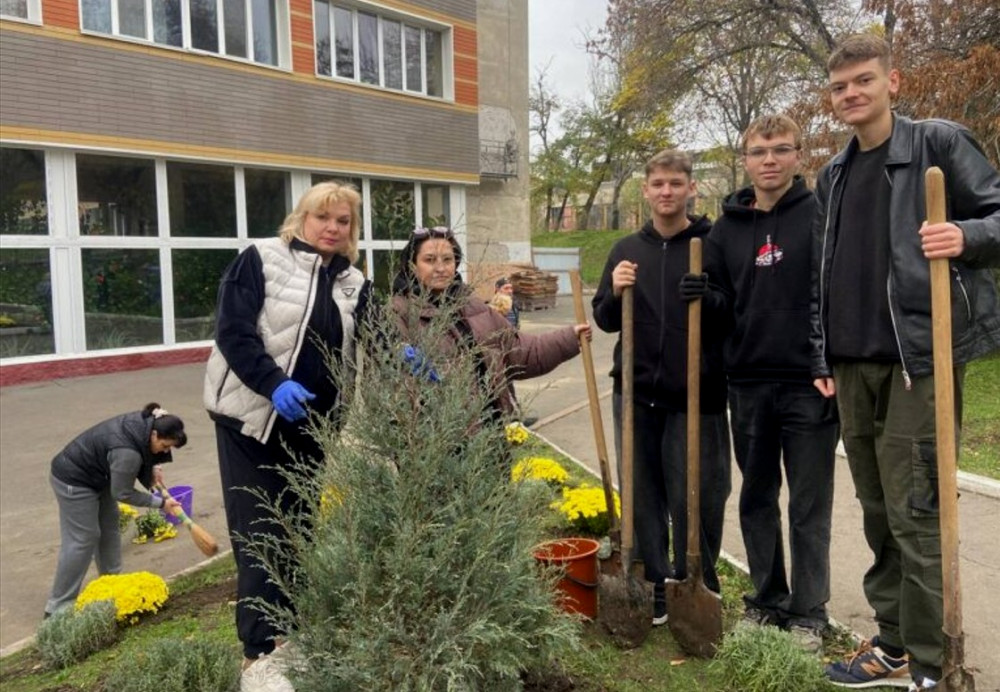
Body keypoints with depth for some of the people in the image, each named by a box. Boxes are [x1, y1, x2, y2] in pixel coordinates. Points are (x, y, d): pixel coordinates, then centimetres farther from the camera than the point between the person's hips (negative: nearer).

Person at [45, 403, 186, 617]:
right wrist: (160, 503, -16)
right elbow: (122, 493, -22)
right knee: (82, 539, -6)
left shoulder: (146, 422, -12)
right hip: (74, 481, -10)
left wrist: (154, 467, -3)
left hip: (97, 475, 10)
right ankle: (58, 607, 2)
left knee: (109, 528, 13)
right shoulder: (127, 452, -35)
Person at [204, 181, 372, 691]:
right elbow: (232, 332, -13)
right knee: (260, 535, -3)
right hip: (253, 418, -5)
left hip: (313, 424, 5)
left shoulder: (353, 284, 10)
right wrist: (275, 384, -25)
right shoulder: (260, 260, -5)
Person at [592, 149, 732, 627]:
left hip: (695, 396, -3)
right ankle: (653, 589, 24)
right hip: (637, 394, 4)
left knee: (694, 498, 3)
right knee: (643, 496, 10)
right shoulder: (627, 249, 10)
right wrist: (615, 293, -8)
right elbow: (606, 320, 12)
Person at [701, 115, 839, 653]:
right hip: (748, 384, 4)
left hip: (810, 384, -4)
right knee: (756, 498, 14)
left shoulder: (822, 216, -3)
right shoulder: (725, 229, 9)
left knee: (809, 507, 6)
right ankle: (767, 600, 30)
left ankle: (808, 613, 21)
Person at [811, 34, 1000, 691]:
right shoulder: (833, 175, 17)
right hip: (854, 364, 6)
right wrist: (823, 357, 13)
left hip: (919, 356, -6)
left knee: (914, 514, -4)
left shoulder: (939, 142, 0)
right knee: (878, 511, 11)